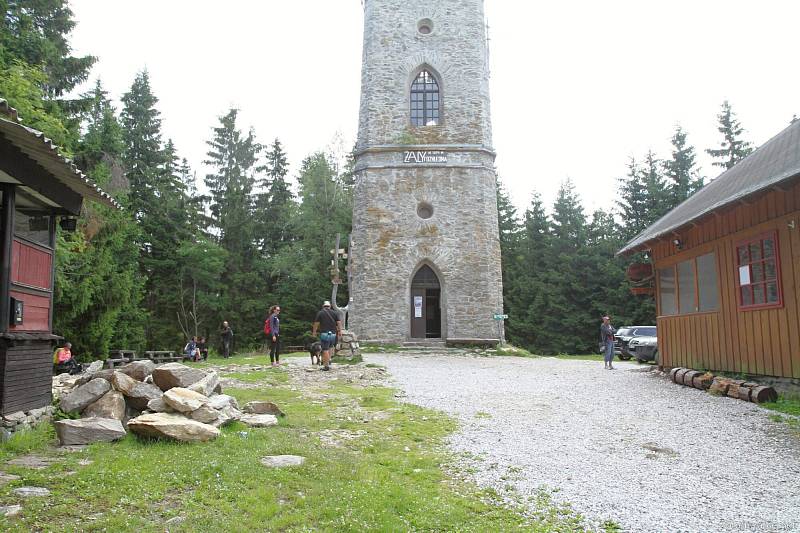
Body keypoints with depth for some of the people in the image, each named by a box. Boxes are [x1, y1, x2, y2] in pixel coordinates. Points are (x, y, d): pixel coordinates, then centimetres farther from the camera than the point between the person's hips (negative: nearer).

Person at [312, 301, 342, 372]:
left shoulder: (320, 313, 3)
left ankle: (327, 366, -6)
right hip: (333, 334, 4)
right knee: (329, 348, 23)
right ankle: (329, 361, 17)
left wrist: (314, 332, 12)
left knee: (325, 350, -3)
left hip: (324, 334, -4)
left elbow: (316, 323, 1)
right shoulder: (334, 313, 11)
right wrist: (340, 331, 8)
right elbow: (339, 322, 4)